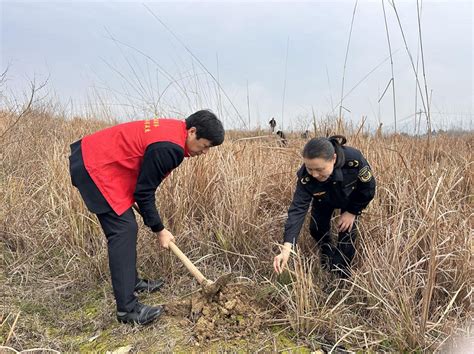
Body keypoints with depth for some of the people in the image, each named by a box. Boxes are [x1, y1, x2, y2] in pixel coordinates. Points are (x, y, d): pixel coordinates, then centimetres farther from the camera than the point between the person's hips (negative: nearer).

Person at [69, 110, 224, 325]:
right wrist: (159, 230, -5)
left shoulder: (174, 130, 5)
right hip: (95, 168, -11)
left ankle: (132, 282, 31)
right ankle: (127, 308, -11)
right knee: (123, 230, -14)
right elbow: (144, 192, -16)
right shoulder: (168, 148, -24)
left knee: (126, 227, 16)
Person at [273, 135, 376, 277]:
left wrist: (352, 212, -20)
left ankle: (342, 274, 14)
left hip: (352, 198, -1)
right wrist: (286, 248, -51)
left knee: (347, 230, -8)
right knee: (316, 229, 0)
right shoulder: (305, 177, -40)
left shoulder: (354, 159, -44)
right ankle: (328, 252, 36)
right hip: (323, 200, 2)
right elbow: (298, 209, -42)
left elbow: (368, 188, -25)